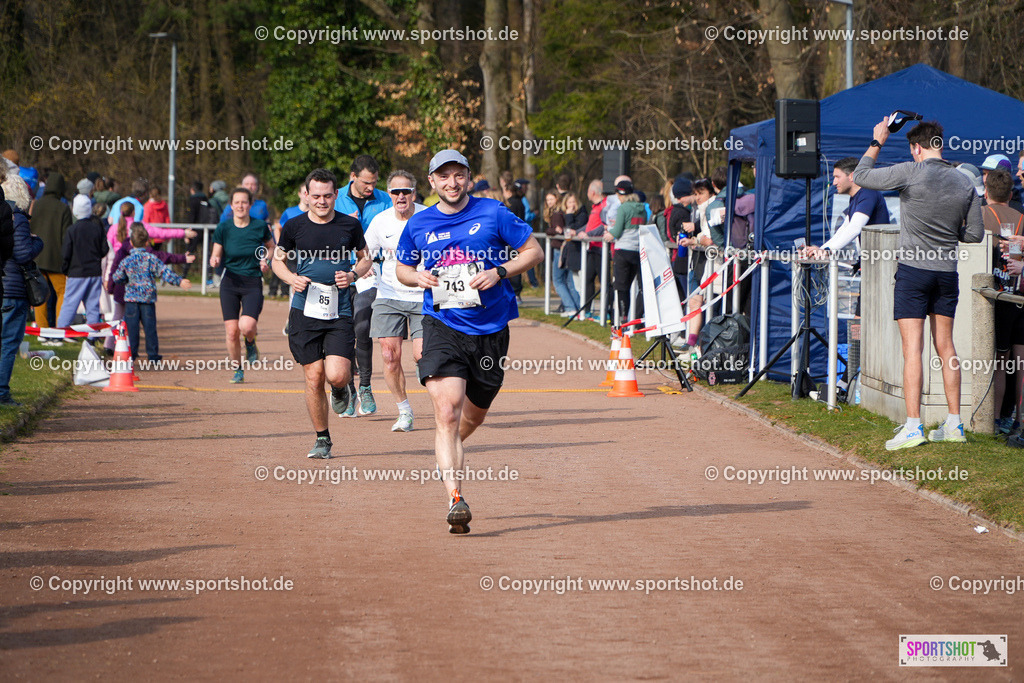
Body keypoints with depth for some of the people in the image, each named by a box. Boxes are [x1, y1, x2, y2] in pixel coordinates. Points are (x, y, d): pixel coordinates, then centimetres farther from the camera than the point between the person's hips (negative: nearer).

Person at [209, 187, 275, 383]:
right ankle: (238, 370, 17)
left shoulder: (260, 227, -4)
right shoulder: (223, 228, -3)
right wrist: (214, 261, -18)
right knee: (231, 332, -4)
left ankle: (251, 344, 15)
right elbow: (216, 255, 5)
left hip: (253, 284, -1)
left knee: (247, 326, -22)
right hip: (230, 283, 1)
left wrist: (265, 259, -6)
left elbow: (271, 247, 14)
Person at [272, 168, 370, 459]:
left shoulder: (350, 225, 2)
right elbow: (278, 260, 14)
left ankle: (342, 389, 23)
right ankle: (322, 439, 15)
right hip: (305, 312, 1)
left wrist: (353, 274, -5)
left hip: (340, 314, -1)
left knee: (336, 376, -15)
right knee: (313, 378, -1)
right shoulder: (294, 226, 1)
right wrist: (292, 278, -6)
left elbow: (365, 258, 16)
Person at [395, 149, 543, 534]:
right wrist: (417, 277, -4)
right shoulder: (419, 225, 5)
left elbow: (534, 251, 3)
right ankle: (455, 499, -24)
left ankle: (447, 453, 51)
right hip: (442, 328, -1)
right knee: (446, 412, -19)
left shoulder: (493, 213, -2)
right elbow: (401, 268, 20)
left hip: (491, 330, 1)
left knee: (474, 414, 17)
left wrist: (499, 272, -14)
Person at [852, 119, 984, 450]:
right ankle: (954, 424, 14)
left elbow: (860, 176, -6)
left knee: (912, 349, -7)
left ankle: (913, 426, -12)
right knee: (945, 348, 12)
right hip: (947, 272, 5)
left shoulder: (911, 173, -12)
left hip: (913, 270, -5)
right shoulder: (964, 183, 4)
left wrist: (876, 143, 6)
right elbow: (975, 234, 9)